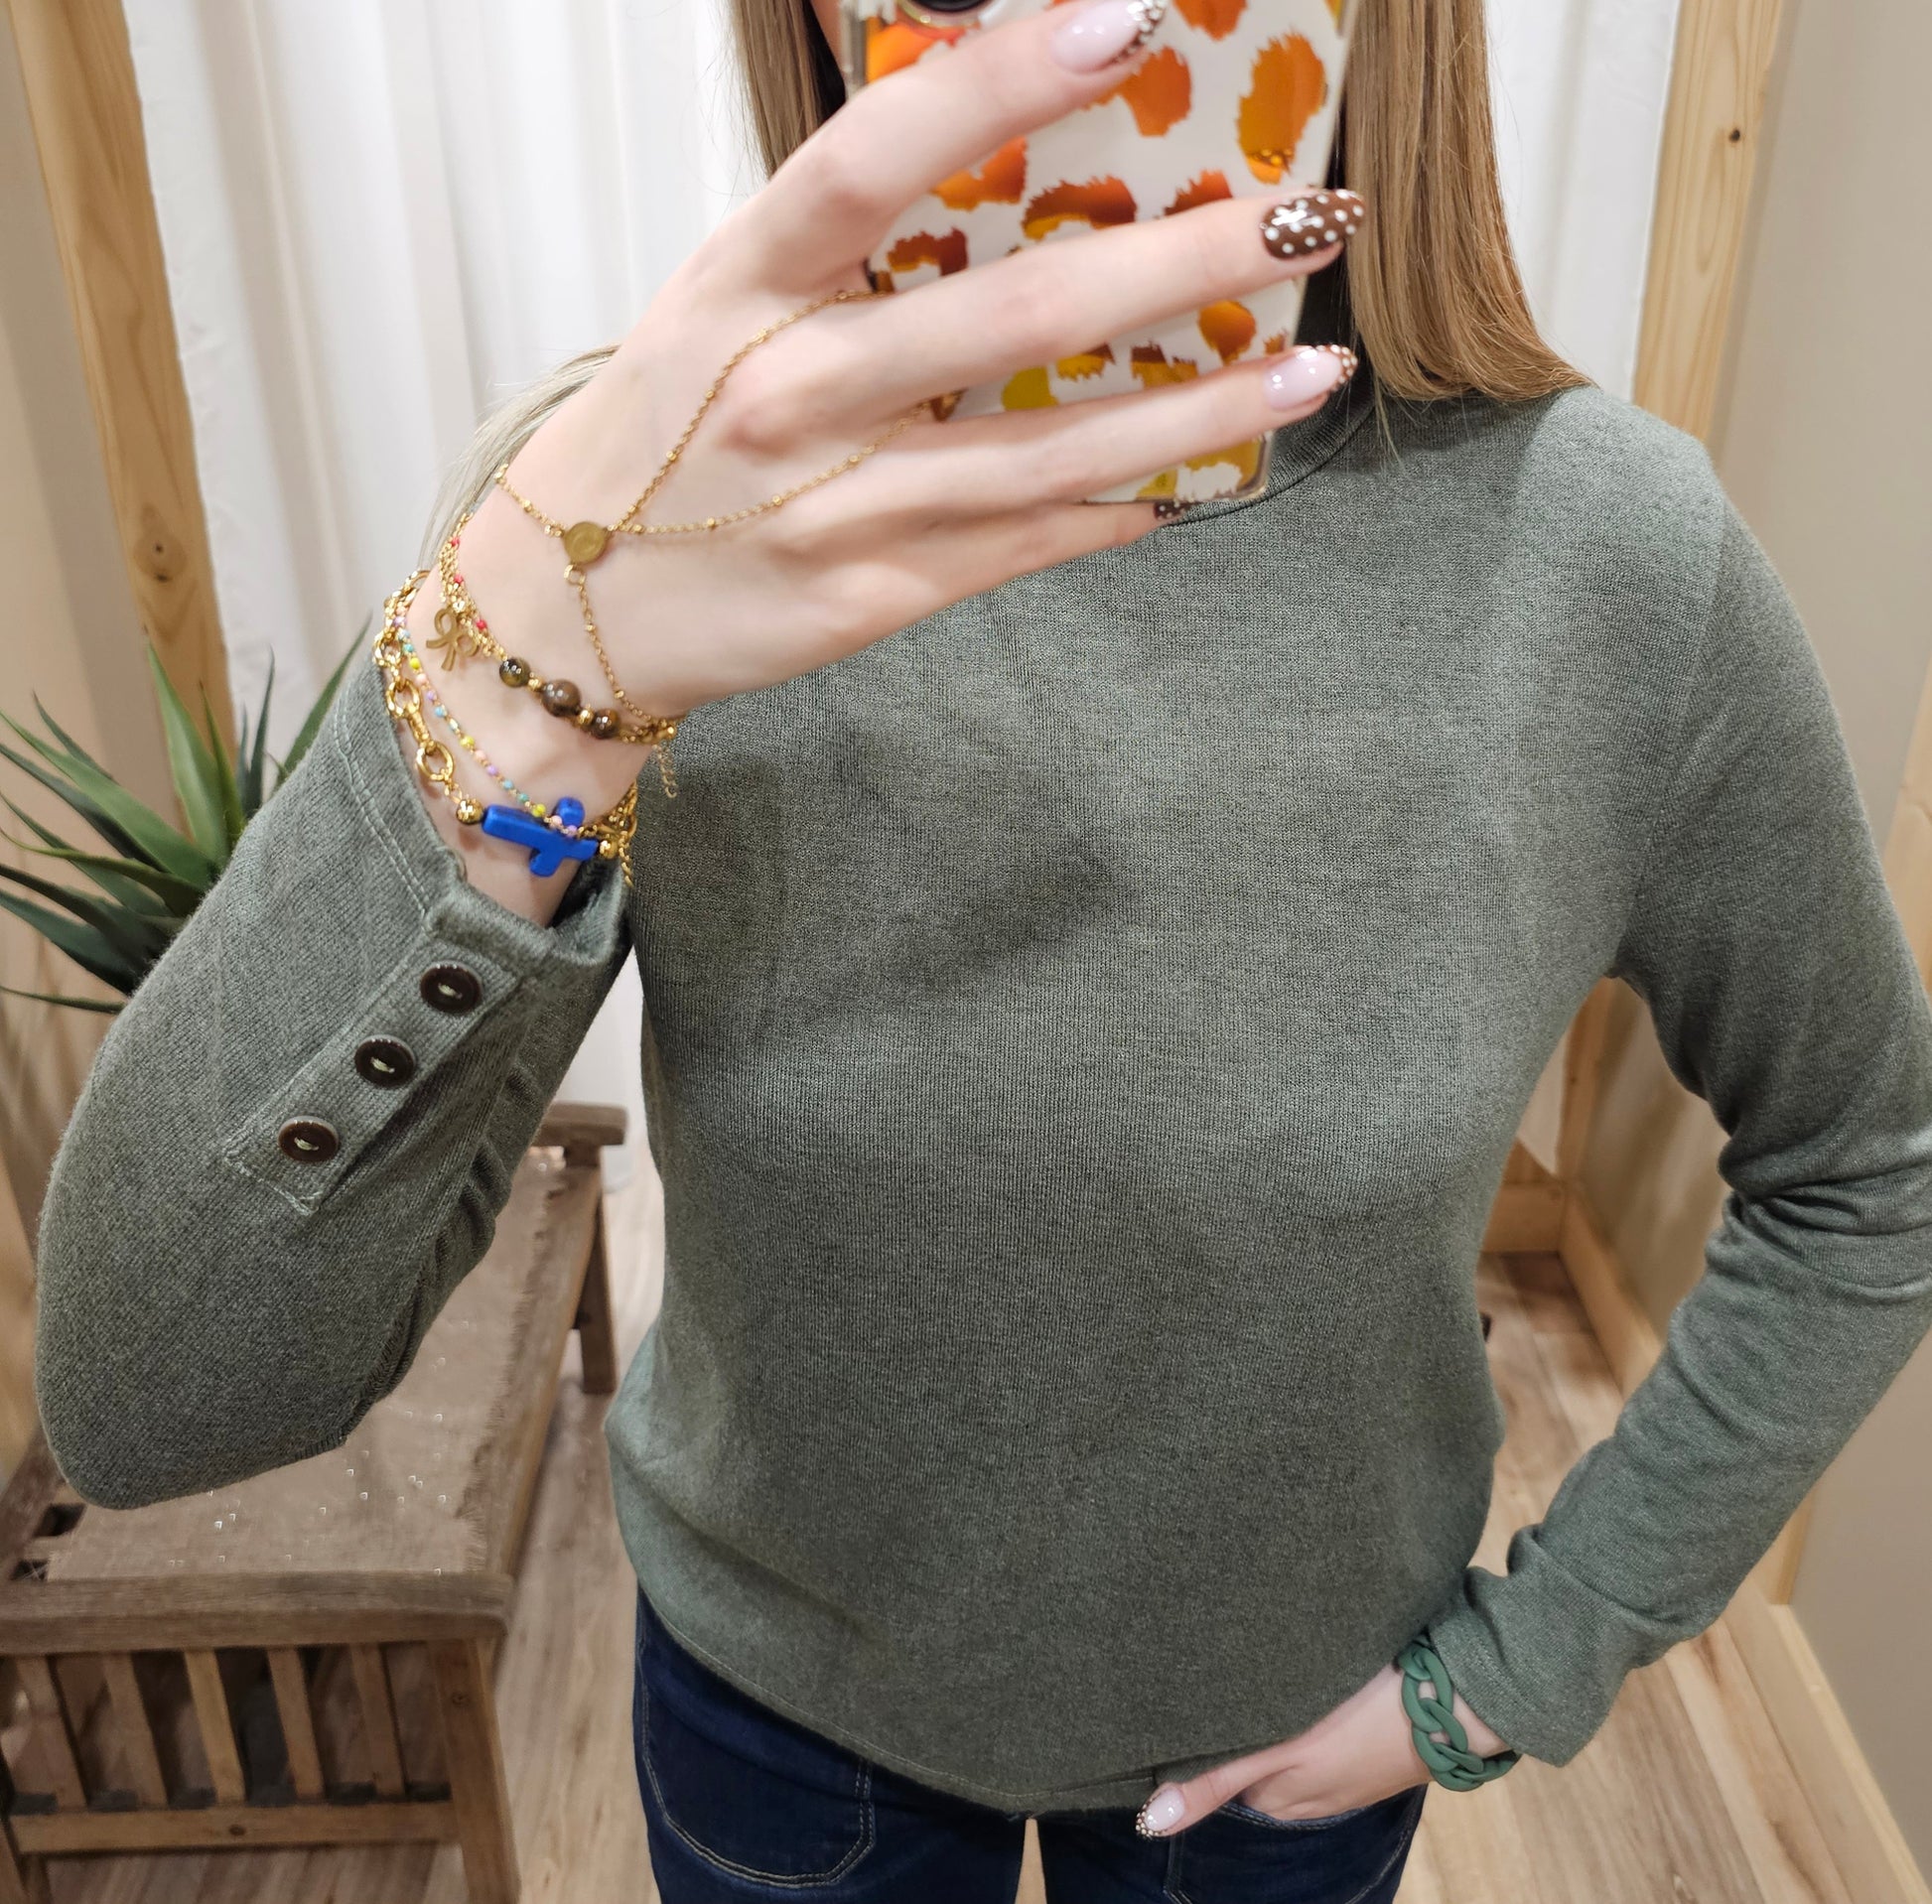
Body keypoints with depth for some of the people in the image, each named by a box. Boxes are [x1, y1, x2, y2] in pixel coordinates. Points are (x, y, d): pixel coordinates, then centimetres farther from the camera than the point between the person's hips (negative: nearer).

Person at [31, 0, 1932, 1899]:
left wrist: (1526, 1661, -5)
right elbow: (150, 1400, -28)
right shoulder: (627, 492, -23)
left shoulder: (1607, 554, -21)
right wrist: (515, 684, -43)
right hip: (776, 1699, 1)